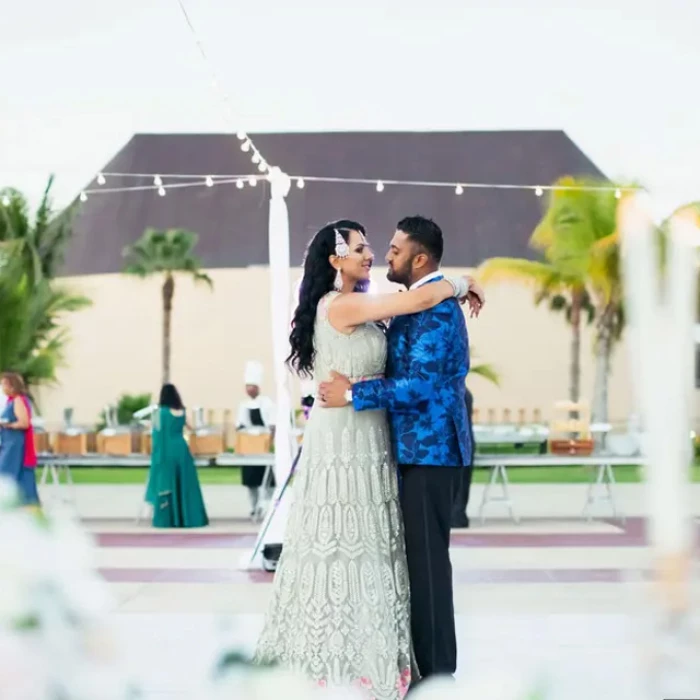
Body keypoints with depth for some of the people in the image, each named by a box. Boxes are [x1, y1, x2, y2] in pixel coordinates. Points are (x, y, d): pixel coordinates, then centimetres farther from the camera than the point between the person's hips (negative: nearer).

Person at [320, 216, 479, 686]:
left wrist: (353, 394, -20)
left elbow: (420, 386, -24)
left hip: (429, 449, -10)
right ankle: (426, 659, 23)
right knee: (419, 554, 14)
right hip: (421, 446, 10)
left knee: (427, 557, -4)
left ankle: (436, 670, 3)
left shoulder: (433, 308, -17)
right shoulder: (427, 301, 15)